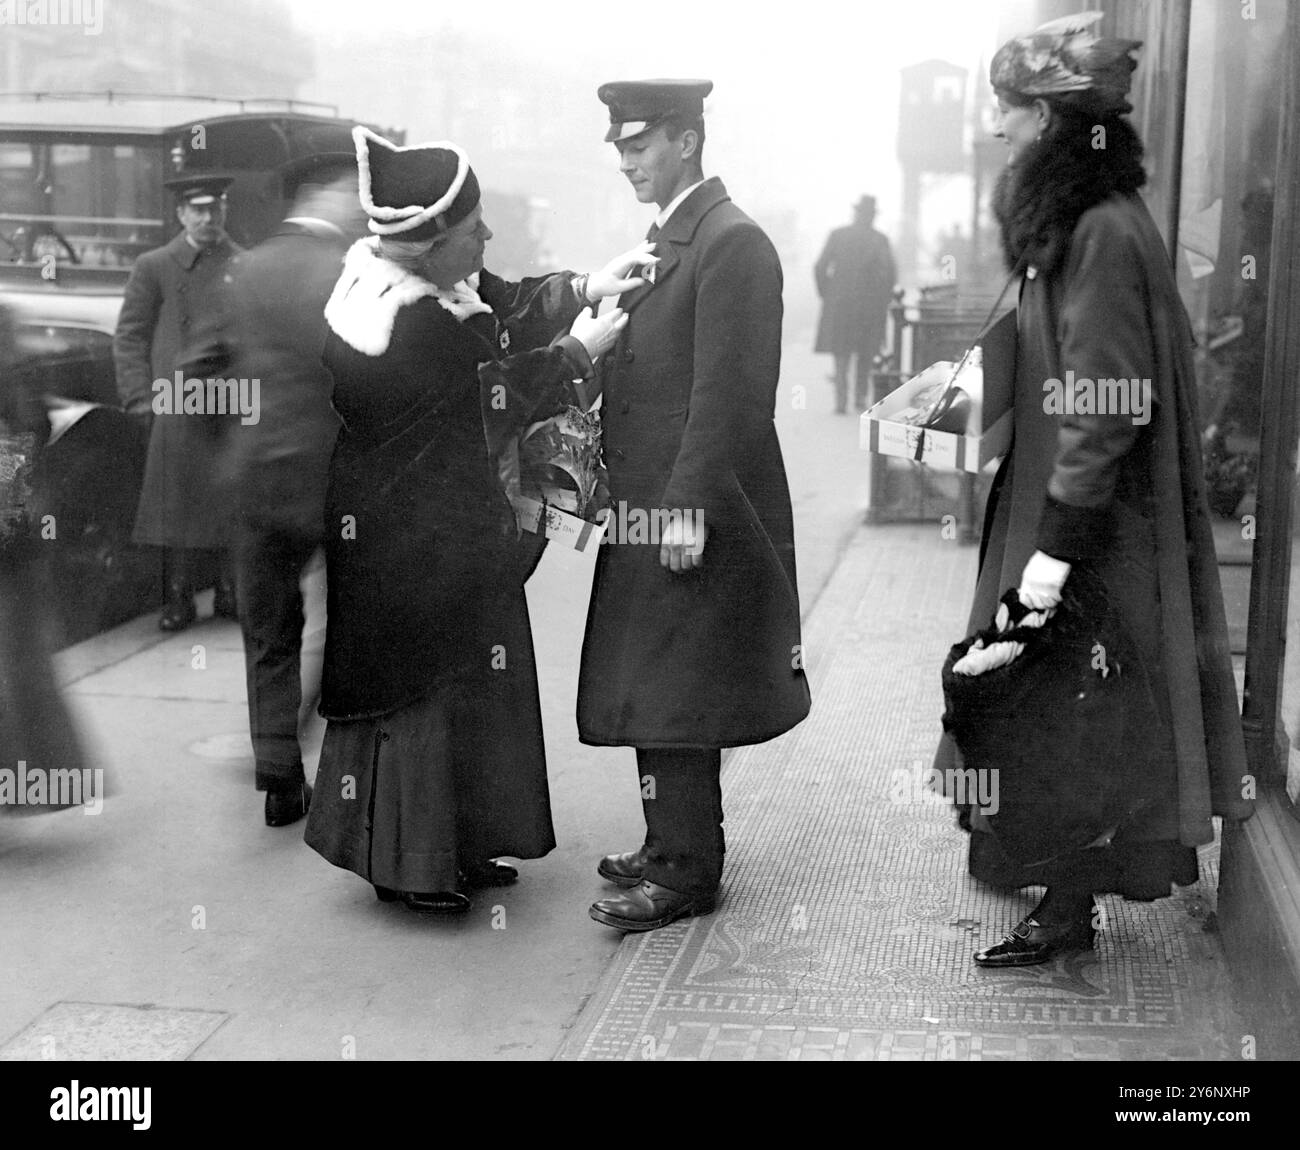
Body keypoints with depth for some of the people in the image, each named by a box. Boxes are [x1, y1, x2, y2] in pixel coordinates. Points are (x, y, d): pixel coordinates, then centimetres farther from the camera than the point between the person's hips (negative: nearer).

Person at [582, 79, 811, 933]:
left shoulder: (732, 242, -13)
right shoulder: (666, 241, 18)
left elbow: (731, 392, -19)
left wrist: (689, 506, -21)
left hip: (694, 513, -9)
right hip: (648, 508, 9)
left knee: (674, 696, -3)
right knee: (654, 693, 15)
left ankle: (686, 871, 8)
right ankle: (673, 843, 27)